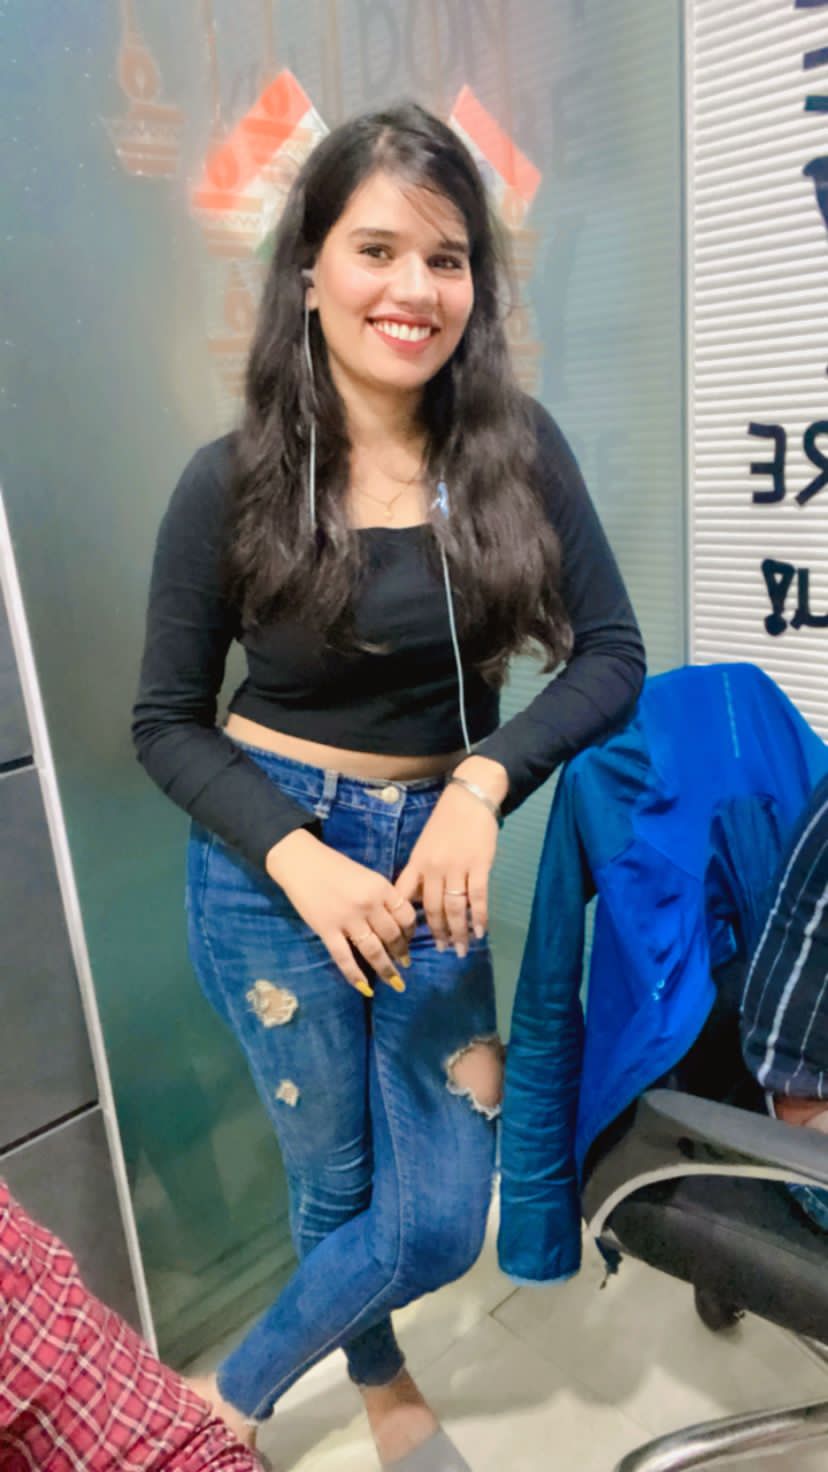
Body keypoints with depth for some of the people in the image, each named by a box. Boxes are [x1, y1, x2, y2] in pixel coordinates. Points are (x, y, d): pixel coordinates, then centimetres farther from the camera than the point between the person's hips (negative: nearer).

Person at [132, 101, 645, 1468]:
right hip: (272, 862, -2)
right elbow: (167, 721, -4)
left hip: (436, 854, 3)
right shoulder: (232, 482, -9)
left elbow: (611, 653, -5)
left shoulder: (516, 449, -5)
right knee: (338, 1185, 15)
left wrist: (482, 782, -22)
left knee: (440, 1221, 9)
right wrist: (297, 855, -18)